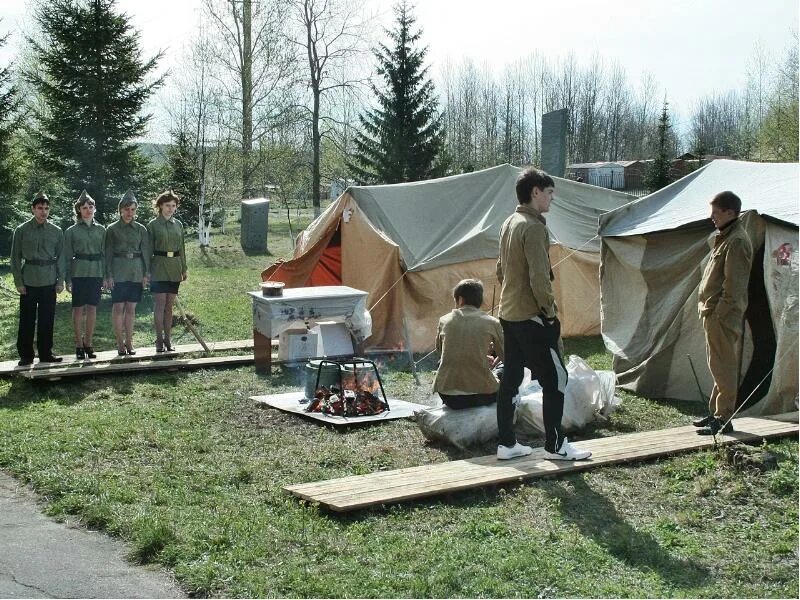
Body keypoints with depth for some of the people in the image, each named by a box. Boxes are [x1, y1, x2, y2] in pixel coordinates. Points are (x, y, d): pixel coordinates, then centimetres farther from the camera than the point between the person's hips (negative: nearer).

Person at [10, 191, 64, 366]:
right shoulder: (22, 231, 0)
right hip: (29, 282, -2)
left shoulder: (56, 231, 6)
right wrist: (18, 282, -4)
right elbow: (15, 258, 1)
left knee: (47, 319, 7)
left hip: (49, 282, 2)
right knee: (27, 319, 2)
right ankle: (25, 355, 10)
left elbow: (60, 257, 9)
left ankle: (45, 353, 18)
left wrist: (60, 280, 3)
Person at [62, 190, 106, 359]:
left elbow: (104, 253, 11)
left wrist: (106, 275, 5)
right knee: (78, 308, 0)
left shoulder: (101, 229, 9)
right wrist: (67, 279, -3)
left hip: (96, 272, 2)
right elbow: (67, 256, 2)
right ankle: (79, 345, 6)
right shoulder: (72, 231, 2)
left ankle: (89, 344, 13)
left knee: (92, 308, 5)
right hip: (79, 272, -2)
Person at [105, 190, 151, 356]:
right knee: (118, 307, -3)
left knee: (131, 307, 6)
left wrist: (146, 273, 1)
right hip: (118, 271, -2)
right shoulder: (112, 229, 2)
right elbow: (108, 253, 0)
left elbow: (146, 252, 8)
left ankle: (129, 342, 12)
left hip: (136, 272, 2)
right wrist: (109, 275, -6)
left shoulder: (141, 229, 8)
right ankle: (120, 343, 3)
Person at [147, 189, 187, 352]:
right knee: (159, 304, -5)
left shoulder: (178, 224, 11)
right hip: (159, 267, -4)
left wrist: (184, 269, 13)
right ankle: (159, 339, 0)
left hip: (174, 268, 4)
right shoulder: (153, 225, -2)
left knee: (169, 305, 8)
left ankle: (167, 338, 13)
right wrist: (147, 270, -7)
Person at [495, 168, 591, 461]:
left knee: (510, 378, 11)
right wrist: (550, 311, -12)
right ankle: (555, 445, 5)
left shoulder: (508, 224, 12)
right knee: (555, 379, 0)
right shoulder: (534, 227, -17)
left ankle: (507, 443, 15)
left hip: (508, 314, 10)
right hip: (531, 317, -9)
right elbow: (539, 278, -22)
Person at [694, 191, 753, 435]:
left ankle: (724, 419, 0)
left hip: (723, 316, -10)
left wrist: (718, 314, -19)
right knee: (719, 366, 16)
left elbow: (733, 285, -20)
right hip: (715, 314, 10)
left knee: (723, 367, -5)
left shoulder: (737, 241, -16)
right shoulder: (725, 237, 16)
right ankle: (716, 412, 25)